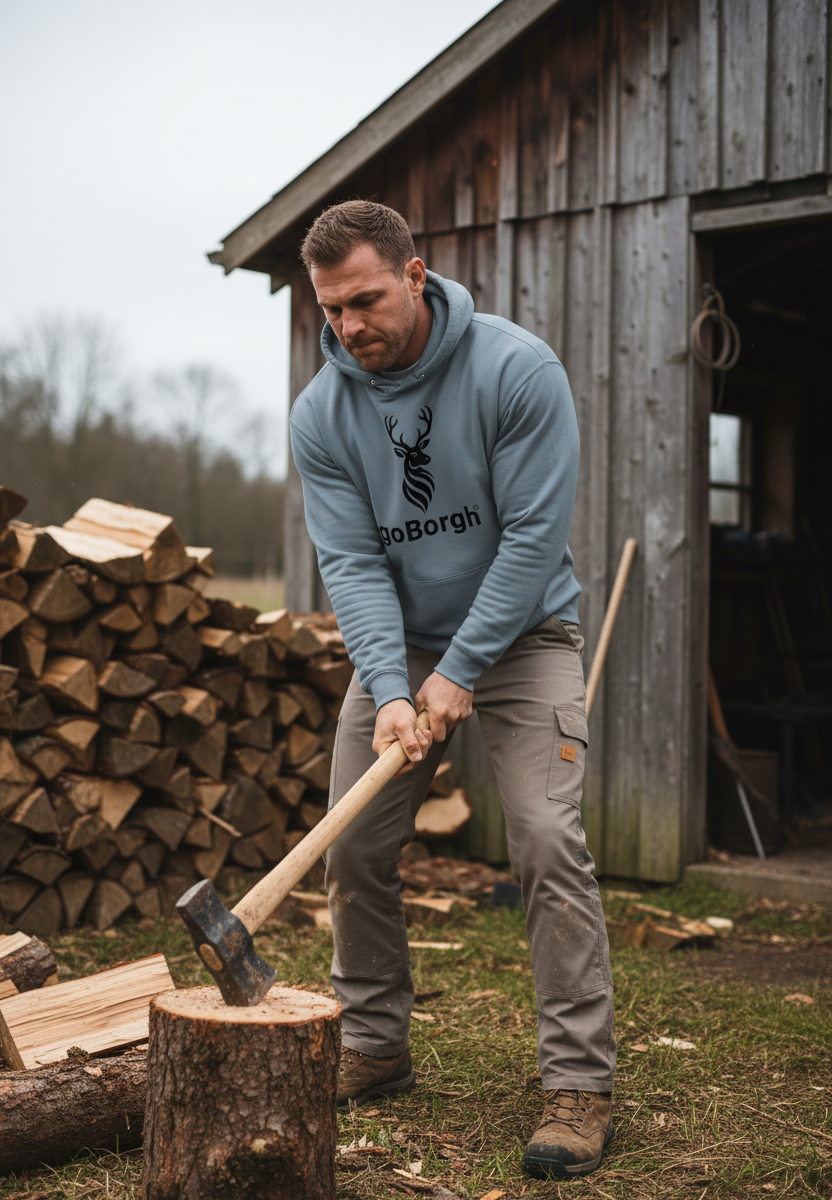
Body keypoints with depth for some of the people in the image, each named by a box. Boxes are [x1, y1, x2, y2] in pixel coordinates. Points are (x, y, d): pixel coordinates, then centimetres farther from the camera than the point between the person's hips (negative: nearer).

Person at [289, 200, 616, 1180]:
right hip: (397, 641, 4)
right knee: (355, 847, 1)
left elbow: (535, 532, -20)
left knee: (548, 841, -15)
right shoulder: (320, 414, -9)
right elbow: (351, 561, -12)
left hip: (520, 633, -4)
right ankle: (373, 1049, 19)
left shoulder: (518, 370, -19)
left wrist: (459, 670, -21)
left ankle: (579, 1082, -7)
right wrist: (389, 690, -26)